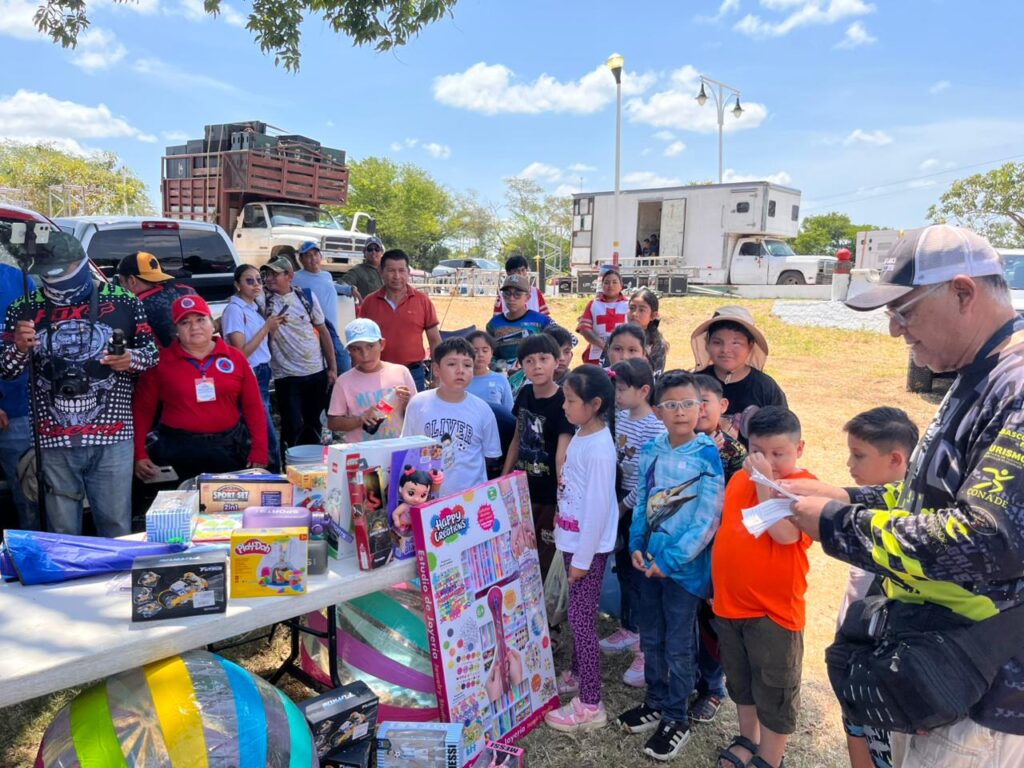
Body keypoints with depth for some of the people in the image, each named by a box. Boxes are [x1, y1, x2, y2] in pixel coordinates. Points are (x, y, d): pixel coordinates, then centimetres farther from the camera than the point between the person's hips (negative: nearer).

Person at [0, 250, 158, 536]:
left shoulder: (122, 302, 0)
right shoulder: (24, 309, 5)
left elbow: (152, 352, 7)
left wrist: (131, 359, -15)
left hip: (111, 439, -1)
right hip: (54, 442, 2)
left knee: (117, 528, 5)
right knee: (62, 533, 10)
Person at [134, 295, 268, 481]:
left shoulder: (235, 357, 2)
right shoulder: (161, 362, 0)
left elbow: (254, 407, 2)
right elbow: (143, 409, 2)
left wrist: (259, 455, -4)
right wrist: (139, 455, -5)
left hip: (230, 449, 1)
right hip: (177, 451, -1)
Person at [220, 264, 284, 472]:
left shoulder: (255, 307, 11)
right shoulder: (234, 310, -13)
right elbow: (241, 352, -17)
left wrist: (273, 328, 3)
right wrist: (266, 327, -17)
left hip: (262, 374, 8)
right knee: (270, 439, -7)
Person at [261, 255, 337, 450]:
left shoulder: (306, 297, 2)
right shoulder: (263, 301, -2)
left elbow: (323, 332, 6)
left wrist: (332, 368, 3)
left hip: (317, 371, 2)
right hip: (286, 375, -2)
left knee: (313, 424, 14)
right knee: (292, 427, -3)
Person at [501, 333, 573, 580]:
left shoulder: (563, 402, -18)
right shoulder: (524, 394, 1)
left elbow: (563, 456, -25)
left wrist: (564, 502, -30)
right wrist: (503, 479, 13)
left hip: (550, 496, -6)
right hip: (522, 489, 6)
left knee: (546, 559, 8)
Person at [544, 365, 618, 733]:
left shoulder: (599, 447, -22)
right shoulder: (580, 436, 5)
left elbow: (598, 505, -22)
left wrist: (582, 559, -17)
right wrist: (573, 550, 16)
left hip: (589, 546, -9)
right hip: (573, 539, 9)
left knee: (581, 618, -1)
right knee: (577, 614, 21)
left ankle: (590, 705, 10)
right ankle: (577, 674, 39)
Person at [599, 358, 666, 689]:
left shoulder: (655, 428, -20)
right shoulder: (620, 417, 3)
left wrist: (625, 506, -12)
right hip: (621, 501, 8)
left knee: (641, 573, 1)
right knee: (623, 568, 20)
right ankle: (629, 629, 39)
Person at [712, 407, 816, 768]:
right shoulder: (739, 479, 5)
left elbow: (785, 534, -29)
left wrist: (766, 482, -27)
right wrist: (717, 581, 17)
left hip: (774, 610, -6)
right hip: (730, 602, 7)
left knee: (774, 692, 11)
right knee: (740, 682, 24)